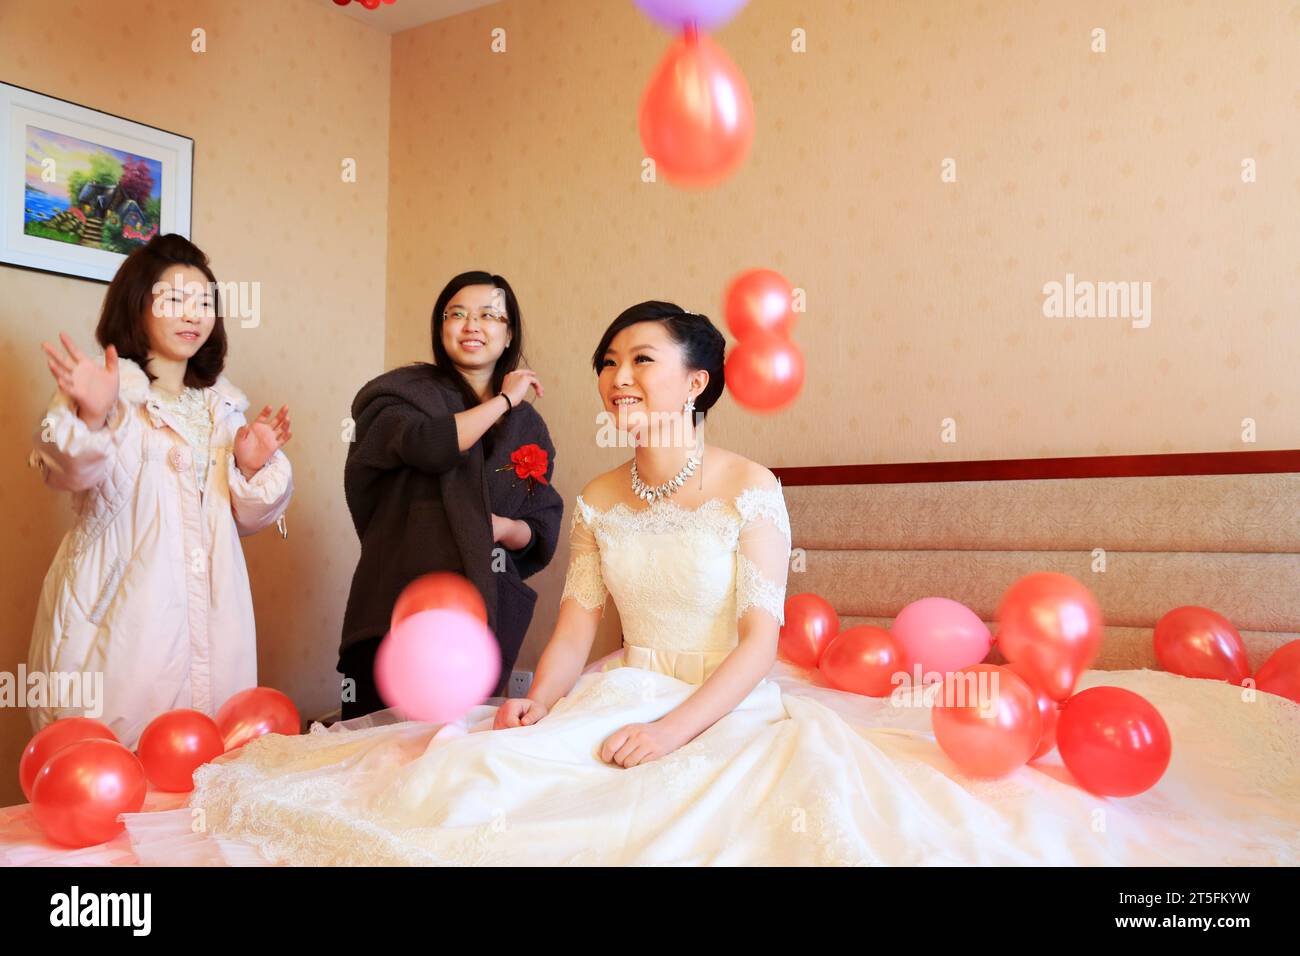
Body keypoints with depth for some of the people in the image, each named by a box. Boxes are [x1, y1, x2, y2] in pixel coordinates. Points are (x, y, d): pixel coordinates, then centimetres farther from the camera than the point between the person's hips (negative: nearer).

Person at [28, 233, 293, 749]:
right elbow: (74, 474, -22)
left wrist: (253, 468, -2)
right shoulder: (111, 393, -3)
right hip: (122, 618, -5)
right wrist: (93, 419, -40)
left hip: (210, 622, 5)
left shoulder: (222, 404, 15)